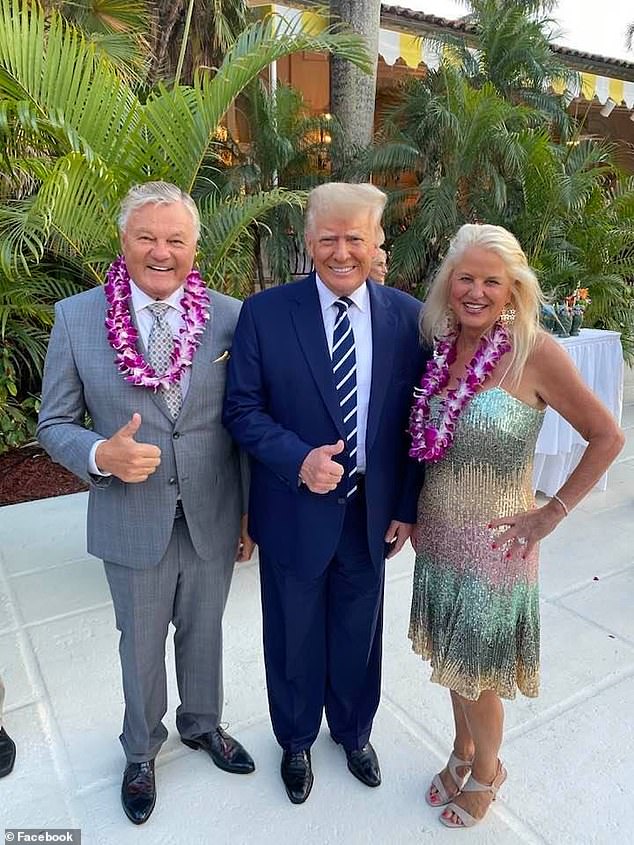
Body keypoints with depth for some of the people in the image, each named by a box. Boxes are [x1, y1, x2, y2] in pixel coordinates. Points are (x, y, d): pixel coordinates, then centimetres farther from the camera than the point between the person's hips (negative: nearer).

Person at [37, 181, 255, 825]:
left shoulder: (230, 316, -7)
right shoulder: (75, 318, -8)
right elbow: (54, 423, -2)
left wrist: (253, 511, 2)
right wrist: (101, 455, -23)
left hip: (214, 518, 1)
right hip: (132, 521, 0)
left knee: (203, 633, 23)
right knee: (141, 644, 21)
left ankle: (202, 725, 53)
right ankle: (141, 750, 50)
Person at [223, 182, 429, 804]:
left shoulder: (408, 316, -4)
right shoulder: (264, 313, -11)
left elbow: (415, 420, 1)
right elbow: (242, 408, -8)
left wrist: (407, 507, 1)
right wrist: (299, 459, -23)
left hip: (371, 513, 2)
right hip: (294, 514, -2)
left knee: (358, 636, 23)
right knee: (294, 640, 19)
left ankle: (353, 732, 54)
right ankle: (296, 741, 50)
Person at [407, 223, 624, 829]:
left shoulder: (535, 352, -16)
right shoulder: (440, 348, 0)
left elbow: (607, 436, -10)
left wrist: (551, 515, -12)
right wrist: (415, 514, 5)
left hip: (493, 542, -5)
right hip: (438, 534, 5)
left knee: (476, 671, 13)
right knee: (451, 658, 21)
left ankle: (485, 772, 43)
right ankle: (462, 751, 49)